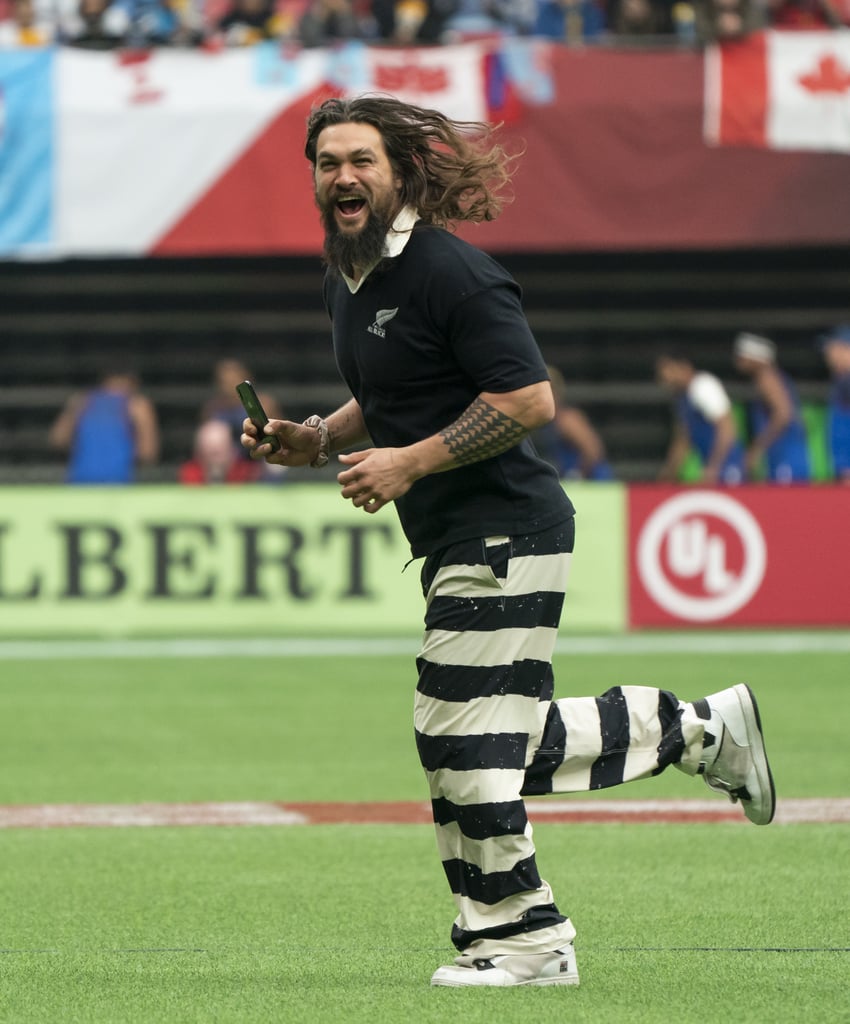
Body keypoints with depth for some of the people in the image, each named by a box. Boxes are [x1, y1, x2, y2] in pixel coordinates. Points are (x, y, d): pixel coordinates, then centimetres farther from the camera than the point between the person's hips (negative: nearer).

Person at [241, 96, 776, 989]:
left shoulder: (448, 273, -17)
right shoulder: (346, 279, 13)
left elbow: (530, 400, -21)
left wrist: (410, 463, -20)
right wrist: (317, 441, 9)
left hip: (505, 533, -10)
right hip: (455, 543, 10)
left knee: (462, 740, -7)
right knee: (511, 744, 14)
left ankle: (520, 942, 6)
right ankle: (703, 730, 29)